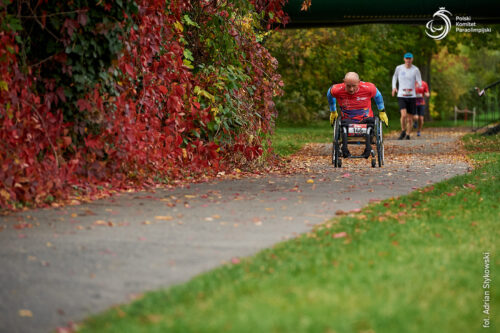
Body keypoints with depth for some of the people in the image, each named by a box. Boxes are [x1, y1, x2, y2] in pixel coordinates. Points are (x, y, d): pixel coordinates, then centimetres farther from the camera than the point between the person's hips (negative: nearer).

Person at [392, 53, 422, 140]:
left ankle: (408, 135, 25)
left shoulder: (415, 70, -2)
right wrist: (394, 87, 6)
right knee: (403, 115, -21)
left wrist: (419, 84, -26)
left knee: (410, 119, 5)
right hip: (401, 96, -1)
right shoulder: (399, 68, 1)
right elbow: (395, 77, 20)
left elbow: (420, 82, -2)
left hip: (412, 96, 1)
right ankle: (403, 131, 3)